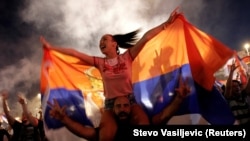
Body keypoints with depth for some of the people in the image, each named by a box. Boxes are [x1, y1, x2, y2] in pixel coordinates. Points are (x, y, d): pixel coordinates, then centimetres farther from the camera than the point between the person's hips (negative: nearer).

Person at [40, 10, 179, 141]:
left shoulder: (127, 57, 6)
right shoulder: (100, 62, 10)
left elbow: (146, 37, 1)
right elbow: (75, 53, 9)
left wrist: (167, 22, 1)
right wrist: (51, 47, 10)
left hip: (130, 100, 0)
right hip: (110, 104, 1)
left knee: (144, 123, -31)